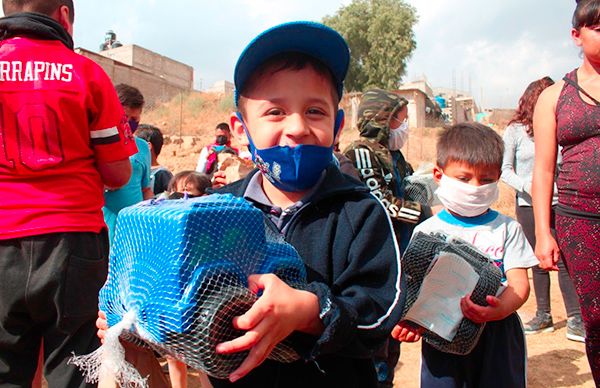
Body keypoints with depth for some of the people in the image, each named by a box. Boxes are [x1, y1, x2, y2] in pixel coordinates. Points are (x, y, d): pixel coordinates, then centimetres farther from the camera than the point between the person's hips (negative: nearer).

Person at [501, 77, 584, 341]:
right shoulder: (515, 131, 0)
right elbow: (505, 169, -2)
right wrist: (528, 187, -16)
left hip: (557, 203, 0)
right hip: (528, 205, 0)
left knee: (564, 260, -4)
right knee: (538, 262, 9)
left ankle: (575, 320, 3)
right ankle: (543, 316, 21)